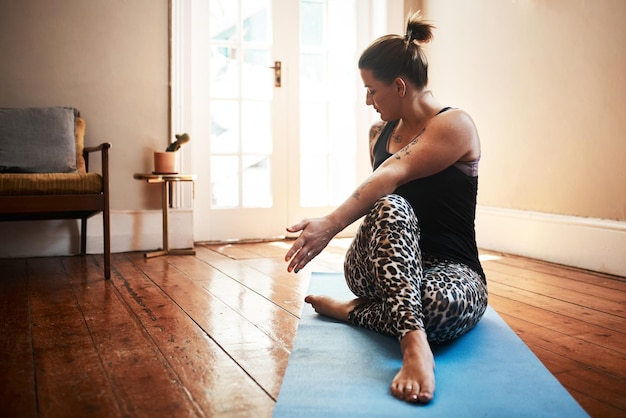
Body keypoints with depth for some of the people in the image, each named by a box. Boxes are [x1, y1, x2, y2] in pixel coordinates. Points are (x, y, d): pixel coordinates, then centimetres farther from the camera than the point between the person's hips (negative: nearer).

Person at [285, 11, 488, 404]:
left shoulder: (455, 125, -9)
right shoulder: (380, 133, 12)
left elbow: (393, 176, -26)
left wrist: (331, 224, -36)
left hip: (451, 271, -4)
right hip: (380, 267, 4)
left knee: (441, 302, -41)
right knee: (391, 207, -31)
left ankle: (352, 310, -14)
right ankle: (413, 341, -42)